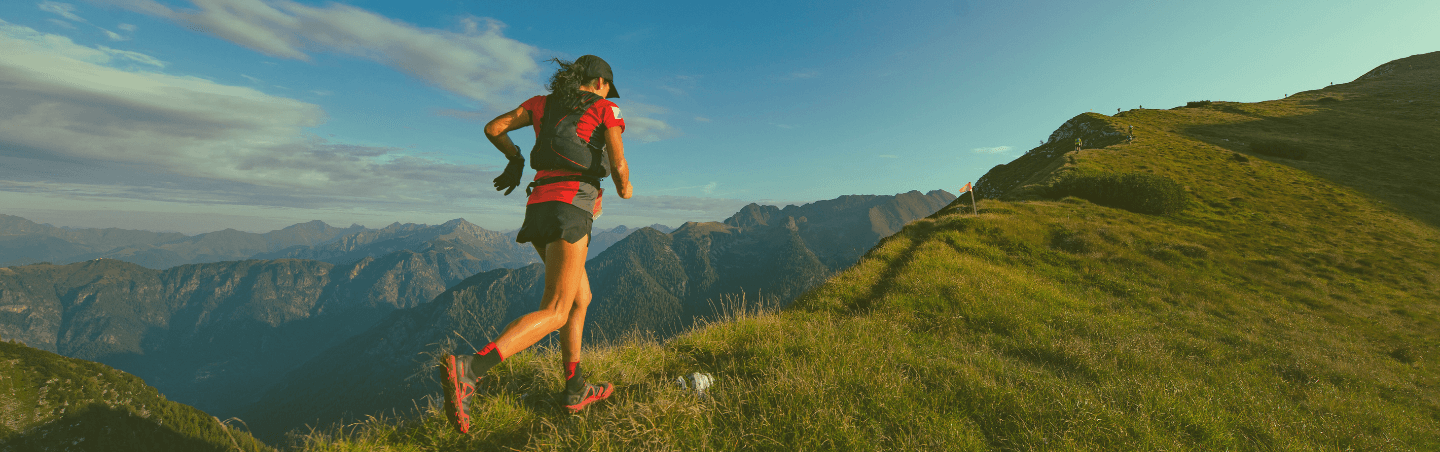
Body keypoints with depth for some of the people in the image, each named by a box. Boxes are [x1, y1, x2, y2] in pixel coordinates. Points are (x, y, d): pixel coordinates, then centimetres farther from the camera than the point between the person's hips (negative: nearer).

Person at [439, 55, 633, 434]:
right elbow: (619, 165, -1)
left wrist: (515, 158, 35)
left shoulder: (542, 103, 22)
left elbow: (493, 128, 19)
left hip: (538, 206, 7)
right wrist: (625, 189, 20)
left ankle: (576, 390, 21)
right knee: (554, 313, -9)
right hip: (571, 207, -7)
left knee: (581, 298, 16)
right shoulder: (606, 110, 7)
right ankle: (468, 369, -27)